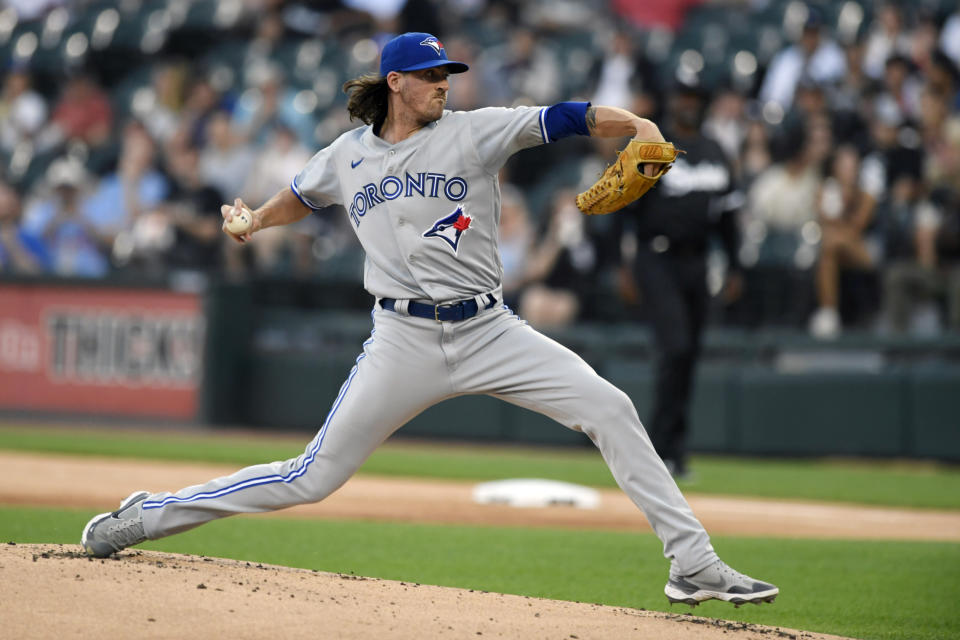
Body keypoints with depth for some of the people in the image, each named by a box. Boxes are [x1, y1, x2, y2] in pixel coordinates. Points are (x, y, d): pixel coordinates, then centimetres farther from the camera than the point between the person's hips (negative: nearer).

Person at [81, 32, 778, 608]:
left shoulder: (473, 132, 0)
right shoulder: (347, 155, 7)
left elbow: (561, 118, -12)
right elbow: (301, 197, 30)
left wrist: (638, 126, -25)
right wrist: (254, 220, 17)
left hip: (488, 331, 1)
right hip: (404, 342, -1)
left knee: (608, 407, -14)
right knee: (313, 478, -2)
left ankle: (692, 563, -10)